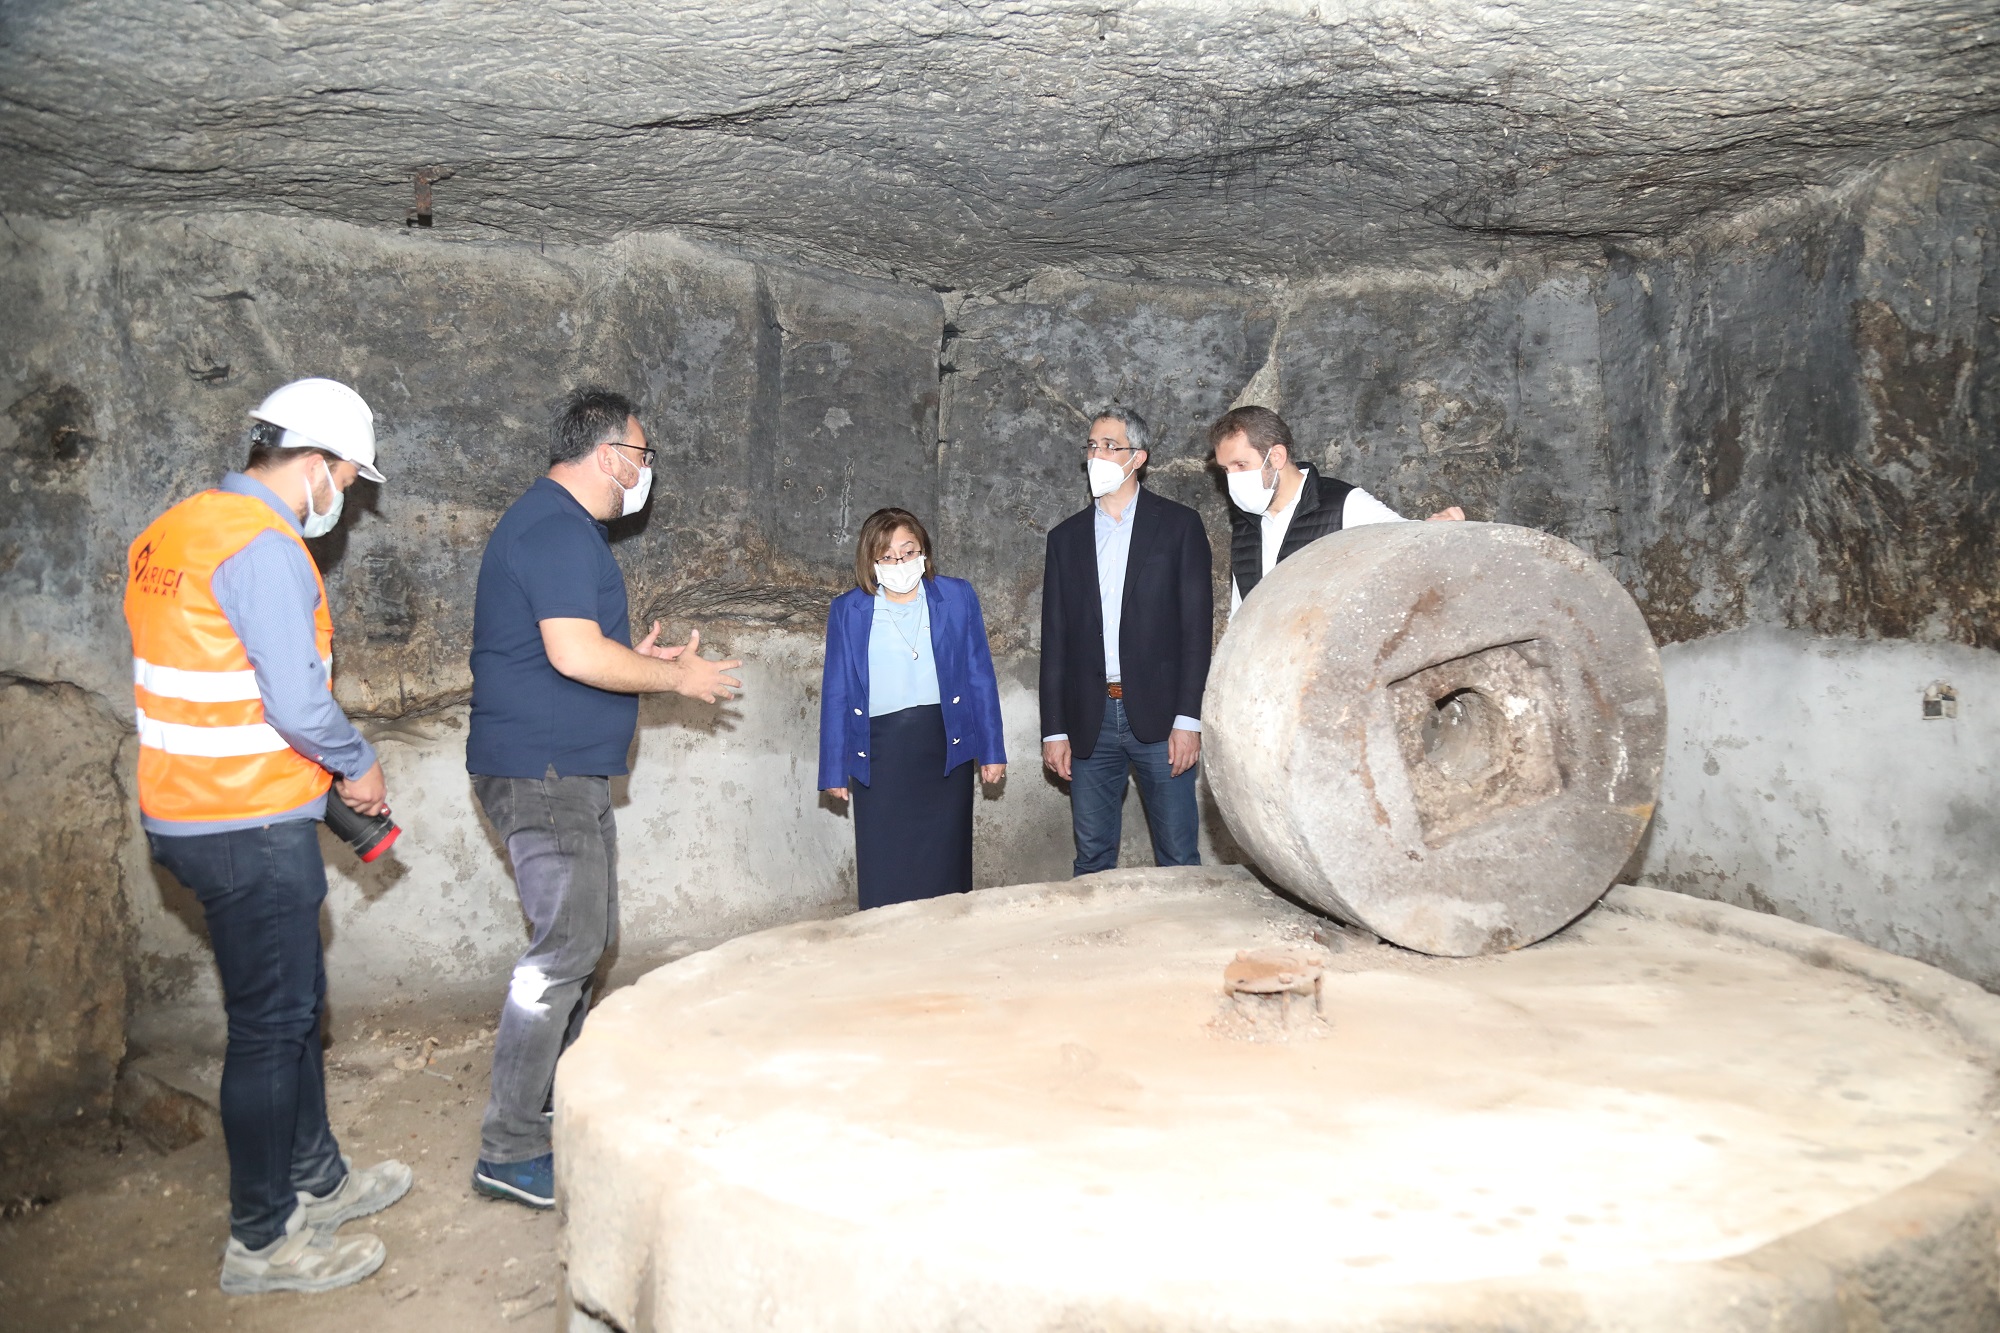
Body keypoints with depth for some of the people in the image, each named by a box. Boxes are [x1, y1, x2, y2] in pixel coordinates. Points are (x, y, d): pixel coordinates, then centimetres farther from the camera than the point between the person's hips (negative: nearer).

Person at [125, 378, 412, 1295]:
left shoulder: (175, 530, 11)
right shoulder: (263, 546, -20)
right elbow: (300, 701, -26)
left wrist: (318, 769, 16)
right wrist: (359, 766, -7)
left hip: (187, 807, 10)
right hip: (251, 828, -10)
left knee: (291, 1004, 21)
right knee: (271, 1024, 3)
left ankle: (315, 1178, 37)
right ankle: (262, 1240, 18)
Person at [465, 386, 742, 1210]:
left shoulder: (566, 525, 18)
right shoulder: (555, 527, -16)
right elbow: (575, 653, -26)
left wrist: (636, 659, 16)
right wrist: (677, 677, -14)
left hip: (569, 773, 11)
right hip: (543, 771, -11)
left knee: (584, 940, 17)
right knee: (565, 948, -10)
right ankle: (510, 1151, -3)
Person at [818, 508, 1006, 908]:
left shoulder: (957, 598, 3)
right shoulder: (847, 611, 3)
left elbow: (981, 677, 5)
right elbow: (836, 693, 5)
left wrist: (992, 751, 4)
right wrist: (834, 769, 4)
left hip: (946, 748, 0)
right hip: (880, 752, 0)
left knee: (945, 867, 7)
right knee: (883, 876, 2)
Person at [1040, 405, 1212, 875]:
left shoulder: (1178, 525, 3)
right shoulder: (1066, 537, 13)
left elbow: (1197, 625, -2)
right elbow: (1054, 638, 11)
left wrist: (1188, 719, -10)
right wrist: (1054, 730, 5)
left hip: (1159, 715, -3)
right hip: (1089, 722, 3)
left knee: (1178, 857, 1)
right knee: (1092, 859, 8)